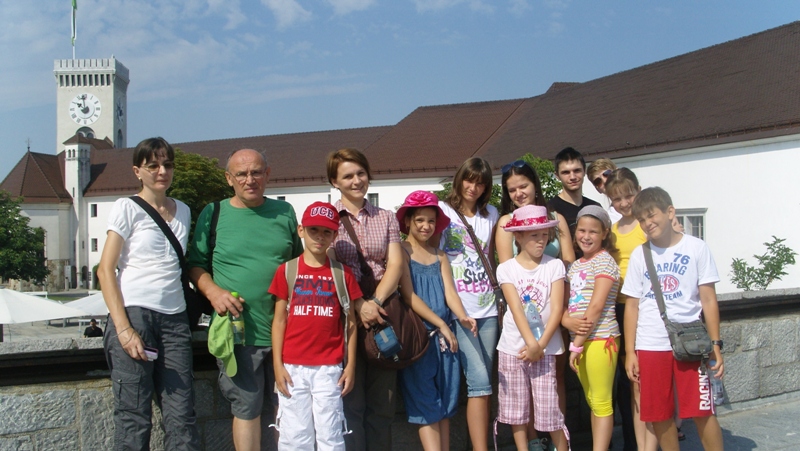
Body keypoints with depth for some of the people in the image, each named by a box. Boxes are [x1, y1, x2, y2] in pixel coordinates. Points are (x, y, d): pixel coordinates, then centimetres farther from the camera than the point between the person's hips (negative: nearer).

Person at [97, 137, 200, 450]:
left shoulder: (182, 211, 16)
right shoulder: (127, 208, 1)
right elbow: (106, 270, -5)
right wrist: (123, 328, -14)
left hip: (175, 318, 5)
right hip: (135, 314, -4)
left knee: (182, 417, 1)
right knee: (133, 418, -2)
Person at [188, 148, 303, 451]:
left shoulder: (284, 212, 8)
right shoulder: (213, 214, 2)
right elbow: (195, 265, 7)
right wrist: (213, 291, -12)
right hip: (238, 334, -2)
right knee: (246, 410, 7)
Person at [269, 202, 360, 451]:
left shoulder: (343, 273, 4)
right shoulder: (287, 270, 3)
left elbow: (350, 322, 6)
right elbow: (280, 320, 4)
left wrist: (351, 365, 1)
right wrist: (277, 365, -2)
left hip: (329, 368, 0)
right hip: (293, 367, 0)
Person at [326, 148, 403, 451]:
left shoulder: (386, 218, 13)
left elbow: (395, 264, 2)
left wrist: (376, 301, -15)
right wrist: (358, 305, -17)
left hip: (382, 311, 2)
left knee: (383, 401, 6)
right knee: (350, 400, 1)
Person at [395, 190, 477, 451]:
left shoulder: (440, 256, 14)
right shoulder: (401, 251, -3)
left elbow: (450, 292, 4)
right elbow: (409, 296, -10)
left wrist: (462, 317, -17)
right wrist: (441, 324, -16)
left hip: (443, 336, 6)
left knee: (445, 404, 8)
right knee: (426, 405, -4)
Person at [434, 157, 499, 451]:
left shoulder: (491, 214, 13)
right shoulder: (442, 210, 0)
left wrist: (498, 289, 12)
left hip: (487, 307, 5)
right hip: (458, 308, -4)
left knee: (482, 384, 7)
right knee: (480, 382, -12)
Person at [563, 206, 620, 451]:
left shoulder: (604, 262, -9)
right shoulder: (575, 266, 15)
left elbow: (596, 306, -16)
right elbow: (568, 302, 17)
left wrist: (576, 345, -16)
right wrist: (566, 318, -5)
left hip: (600, 338, -8)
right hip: (580, 339, 8)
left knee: (602, 402, -2)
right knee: (591, 401, 14)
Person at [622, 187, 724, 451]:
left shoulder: (695, 248, 1)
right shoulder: (639, 255, 7)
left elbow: (709, 299, 2)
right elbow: (632, 306, 6)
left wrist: (715, 344, -3)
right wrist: (630, 352, 3)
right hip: (650, 347, 2)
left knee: (702, 412, -2)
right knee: (660, 417, 7)